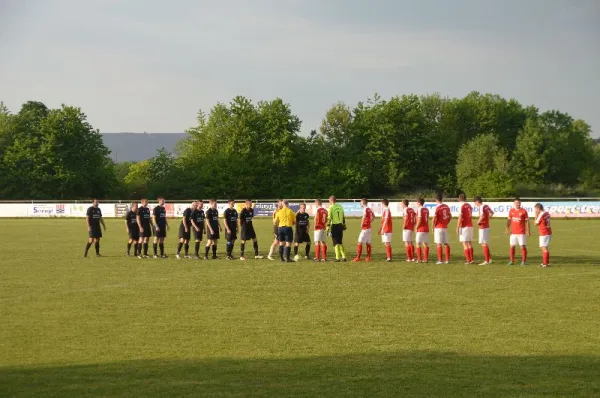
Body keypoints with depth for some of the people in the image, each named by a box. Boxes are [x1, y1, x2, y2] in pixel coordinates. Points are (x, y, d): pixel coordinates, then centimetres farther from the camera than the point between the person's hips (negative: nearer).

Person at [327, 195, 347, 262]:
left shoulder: (331, 207, -8)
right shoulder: (340, 206, 10)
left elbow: (329, 218, -13)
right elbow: (343, 217, 15)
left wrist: (328, 227, -12)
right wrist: (344, 225, 23)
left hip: (334, 225, -5)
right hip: (340, 225, 5)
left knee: (336, 242, 0)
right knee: (340, 242, 15)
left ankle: (338, 258, -3)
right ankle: (343, 257, 11)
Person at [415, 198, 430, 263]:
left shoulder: (419, 209, -12)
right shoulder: (426, 209, 12)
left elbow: (419, 219, -18)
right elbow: (427, 219, 14)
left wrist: (416, 227, -9)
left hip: (420, 229, -7)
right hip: (426, 228, 7)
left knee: (418, 243, -1)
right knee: (426, 243, 8)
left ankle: (419, 259, -4)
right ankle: (426, 258, 7)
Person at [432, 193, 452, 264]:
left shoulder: (437, 207, -12)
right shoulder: (446, 206, 7)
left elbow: (434, 218, -16)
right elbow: (450, 217, 12)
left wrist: (433, 226, -5)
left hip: (438, 227, -6)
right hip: (445, 227, 6)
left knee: (439, 244, -3)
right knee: (446, 243, 10)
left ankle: (440, 260, -6)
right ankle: (447, 259, 10)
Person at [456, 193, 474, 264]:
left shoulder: (462, 206, -11)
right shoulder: (469, 206, 11)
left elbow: (460, 218, -15)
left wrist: (457, 228, -11)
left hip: (464, 227, -7)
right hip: (470, 226, 7)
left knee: (465, 243, -5)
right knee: (470, 243, 12)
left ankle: (468, 260, -9)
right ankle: (471, 259, 12)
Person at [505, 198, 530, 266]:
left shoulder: (523, 211, -4)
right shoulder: (511, 211, 6)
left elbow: (527, 221, -3)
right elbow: (509, 220, 16)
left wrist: (528, 231, -8)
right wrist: (507, 228, 8)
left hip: (521, 233, -4)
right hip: (513, 232, 4)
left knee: (523, 246, -4)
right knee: (512, 246, 5)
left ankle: (524, 261, 3)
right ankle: (512, 261, 13)